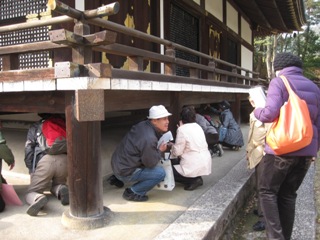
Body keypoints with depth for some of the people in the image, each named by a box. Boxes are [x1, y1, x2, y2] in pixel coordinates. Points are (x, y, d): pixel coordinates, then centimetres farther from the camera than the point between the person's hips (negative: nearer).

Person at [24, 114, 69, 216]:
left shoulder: (35, 126, 22)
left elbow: (28, 148, 12)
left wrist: (31, 169, 14)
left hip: (45, 160, -2)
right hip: (64, 160, 2)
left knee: (31, 192, 12)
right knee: (56, 186, 28)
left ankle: (38, 198, -24)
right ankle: (61, 190, -9)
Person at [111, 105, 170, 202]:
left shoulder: (143, 125, 0)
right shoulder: (149, 139, -26)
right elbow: (150, 163, -18)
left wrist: (164, 144, 6)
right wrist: (160, 150, -4)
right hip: (125, 172, -9)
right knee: (160, 173, -13)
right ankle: (132, 193, 0)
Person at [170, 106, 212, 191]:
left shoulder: (182, 130, -13)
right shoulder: (198, 127, 10)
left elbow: (177, 151, -12)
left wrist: (172, 146, 10)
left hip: (194, 166, -8)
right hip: (206, 163, 8)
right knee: (174, 162, 26)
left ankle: (193, 180, -3)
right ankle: (196, 178, 8)